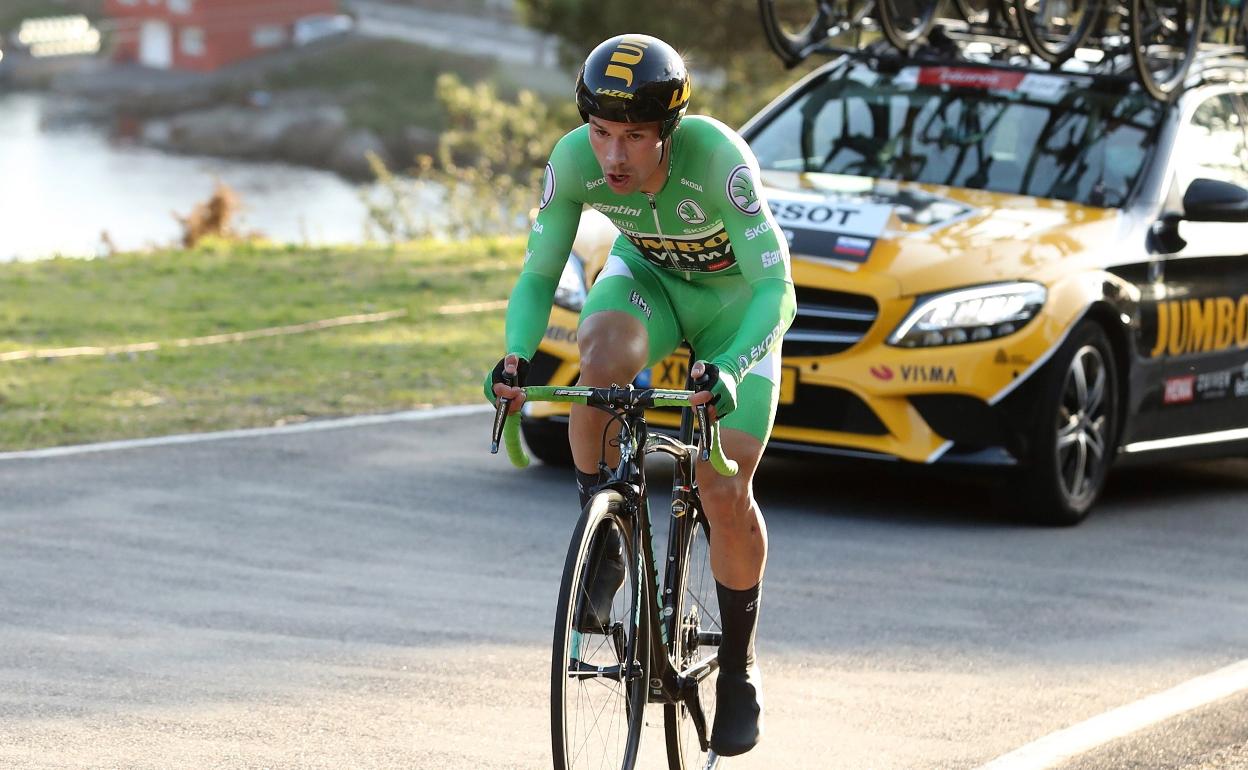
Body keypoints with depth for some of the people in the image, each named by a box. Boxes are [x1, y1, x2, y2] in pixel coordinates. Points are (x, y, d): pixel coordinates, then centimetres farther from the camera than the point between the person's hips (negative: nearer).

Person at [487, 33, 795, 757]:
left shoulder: (716, 157, -37)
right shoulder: (575, 160, -27)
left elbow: (775, 286, -36)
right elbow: (539, 275, -17)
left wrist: (729, 369, -52)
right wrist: (517, 358, -35)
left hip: (736, 296, -2)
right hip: (648, 274, 2)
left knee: (726, 493, -11)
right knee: (604, 357, -34)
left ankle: (740, 662, 14)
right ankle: (603, 544, -13)